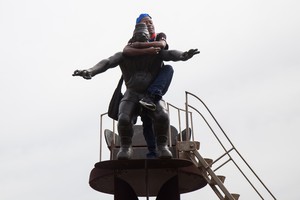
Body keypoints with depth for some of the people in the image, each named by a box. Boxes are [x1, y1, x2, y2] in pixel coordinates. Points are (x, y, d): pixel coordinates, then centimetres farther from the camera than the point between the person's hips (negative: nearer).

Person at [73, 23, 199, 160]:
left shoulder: (155, 53, -3)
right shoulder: (125, 55, -2)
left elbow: (171, 54, -23)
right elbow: (107, 62, -18)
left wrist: (183, 56, -48)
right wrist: (90, 71, -39)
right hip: (132, 95, 0)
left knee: (162, 117, -31)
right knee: (124, 119, -30)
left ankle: (162, 146, -7)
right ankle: (125, 147, -4)